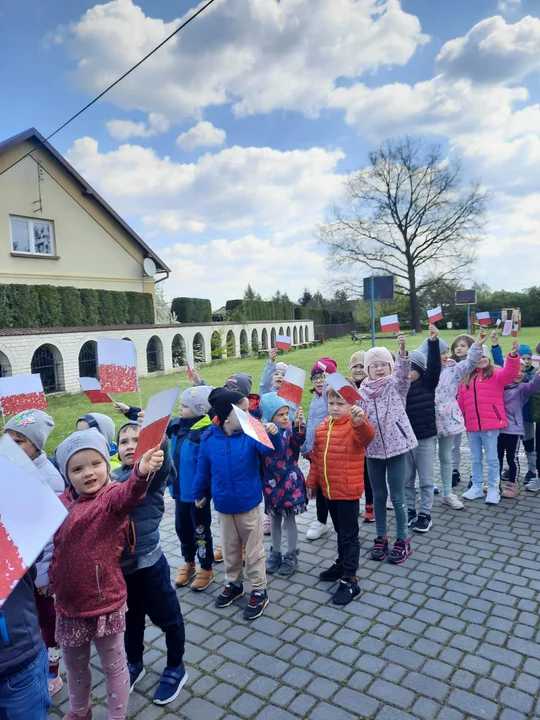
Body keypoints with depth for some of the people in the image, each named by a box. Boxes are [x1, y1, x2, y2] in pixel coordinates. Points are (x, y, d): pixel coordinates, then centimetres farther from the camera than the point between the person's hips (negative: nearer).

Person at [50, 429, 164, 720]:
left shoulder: (111, 496, -19)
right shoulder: (62, 503, -1)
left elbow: (127, 494, -45)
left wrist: (141, 472, -65)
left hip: (105, 601, -6)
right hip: (68, 603, 6)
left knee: (113, 665, 14)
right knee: (74, 664, 27)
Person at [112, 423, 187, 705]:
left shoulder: (154, 473, -14)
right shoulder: (113, 476, 2)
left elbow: (161, 451, -36)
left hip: (148, 562, -5)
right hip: (119, 562, 5)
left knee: (167, 618, 15)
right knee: (130, 618, 26)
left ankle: (175, 669, 39)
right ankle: (134, 664, 51)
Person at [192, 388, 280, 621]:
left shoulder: (251, 435, -15)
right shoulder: (209, 439, -9)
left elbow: (269, 448, -33)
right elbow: (203, 469, 4)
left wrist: (273, 434, -53)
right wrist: (199, 493, 15)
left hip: (248, 503, -3)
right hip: (223, 505, 3)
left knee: (253, 549, 10)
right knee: (230, 548, 21)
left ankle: (259, 591, 26)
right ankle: (234, 584, 41)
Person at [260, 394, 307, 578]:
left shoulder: (291, 431, -11)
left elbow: (299, 439, -34)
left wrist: (298, 424, -51)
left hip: (290, 482, -2)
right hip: (271, 483, 3)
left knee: (290, 519, 9)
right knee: (274, 519, 16)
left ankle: (291, 556, 25)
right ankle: (275, 554, 33)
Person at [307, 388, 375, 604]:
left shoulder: (355, 426, -15)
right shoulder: (321, 428, 4)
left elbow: (367, 436, -39)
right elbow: (316, 457, 12)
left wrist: (360, 421, -58)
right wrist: (312, 482, 15)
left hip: (348, 490, -7)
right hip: (328, 490, 7)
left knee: (349, 535, 4)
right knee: (340, 531, 24)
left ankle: (350, 580, 14)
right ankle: (342, 564, 41)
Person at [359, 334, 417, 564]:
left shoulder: (396, 385, -5)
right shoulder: (362, 392, 3)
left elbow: (403, 372, -25)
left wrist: (402, 350, -42)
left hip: (396, 446, -3)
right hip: (373, 449, 3)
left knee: (397, 496, 4)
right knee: (378, 495, 14)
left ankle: (402, 540, 21)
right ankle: (381, 537, 29)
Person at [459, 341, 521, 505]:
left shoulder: (496, 374, -1)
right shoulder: (467, 378, 13)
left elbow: (510, 373, -23)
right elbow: (461, 402, 15)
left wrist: (513, 356, -39)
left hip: (490, 424, -5)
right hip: (472, 425, 5)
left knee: (491, 458, 4)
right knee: (475, 458, 14)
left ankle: (493, 489, 15)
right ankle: (476, 487, 26)